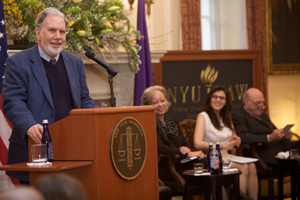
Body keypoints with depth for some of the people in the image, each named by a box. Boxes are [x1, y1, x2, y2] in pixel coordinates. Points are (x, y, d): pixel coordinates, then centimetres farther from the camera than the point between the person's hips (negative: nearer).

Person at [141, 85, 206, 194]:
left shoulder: (172, 121, 21)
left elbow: (185, 143, 21)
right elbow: (159, 148, -16)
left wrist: (185, 148, -5)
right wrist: (187, 154, -17)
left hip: (180, 166, 7)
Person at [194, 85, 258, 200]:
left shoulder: (226, 117, 18)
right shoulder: (203, 116, -3)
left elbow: (235, 139, 28)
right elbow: (198, 143, -17)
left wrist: (235, 140, 2)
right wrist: (222, 146, -17)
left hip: (226, 156, 6)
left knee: (251, 166, -23)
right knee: (243, 168, -29)